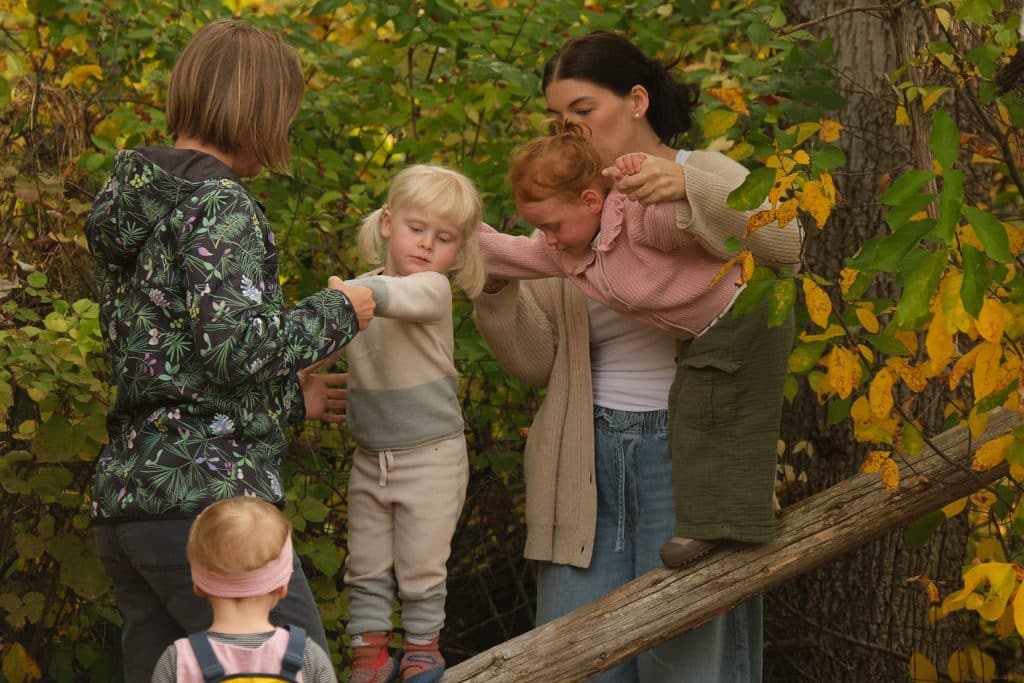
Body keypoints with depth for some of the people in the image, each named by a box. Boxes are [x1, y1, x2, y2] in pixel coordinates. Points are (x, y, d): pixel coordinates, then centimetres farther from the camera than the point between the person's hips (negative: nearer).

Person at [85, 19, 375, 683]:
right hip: (205, 497, -9)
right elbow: (236, 347, -22)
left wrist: (291, 395, 28)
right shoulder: (219, 204, -10)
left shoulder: (131, 203, 17)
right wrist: (336, 311, -6)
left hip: (124, 500, 9)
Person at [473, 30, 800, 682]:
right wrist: (497, 285, -10)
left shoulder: (707, 179, 2)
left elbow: (783, 247, -19)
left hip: (688, 456, -4)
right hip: (589, 463, 4)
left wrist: (686, 187, -32)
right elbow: (536, 359, 8)